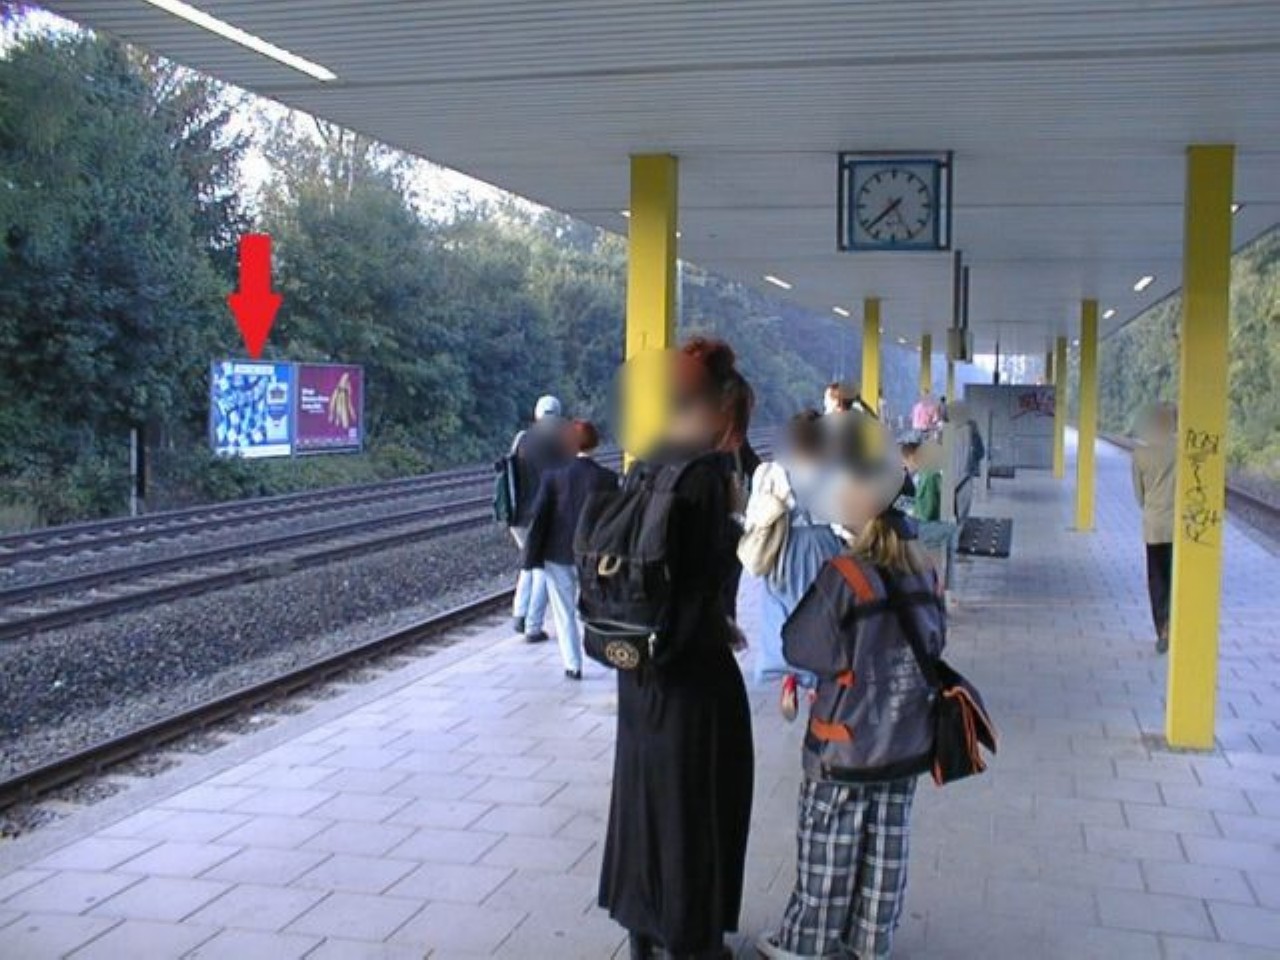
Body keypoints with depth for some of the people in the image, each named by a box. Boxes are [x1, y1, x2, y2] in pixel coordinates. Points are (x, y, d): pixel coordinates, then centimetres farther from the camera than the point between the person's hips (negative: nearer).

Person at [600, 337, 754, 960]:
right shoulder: (706, 475, -20)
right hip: (693, 671, -8)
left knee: (643, 786, 20)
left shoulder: (645, 467, 4)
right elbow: (705, 584, -22)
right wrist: (720, 628, -5)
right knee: (696, 802, 8)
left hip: (638, 664, 8)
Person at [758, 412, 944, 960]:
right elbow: (934, 644, 10)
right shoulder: (925, 577, -2)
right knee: (886, 846, 15)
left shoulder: (843, 578, -22)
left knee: (828, 848, 9)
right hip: (905, 745, 5)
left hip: (845, 745, -5)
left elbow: (799, 648, -14)